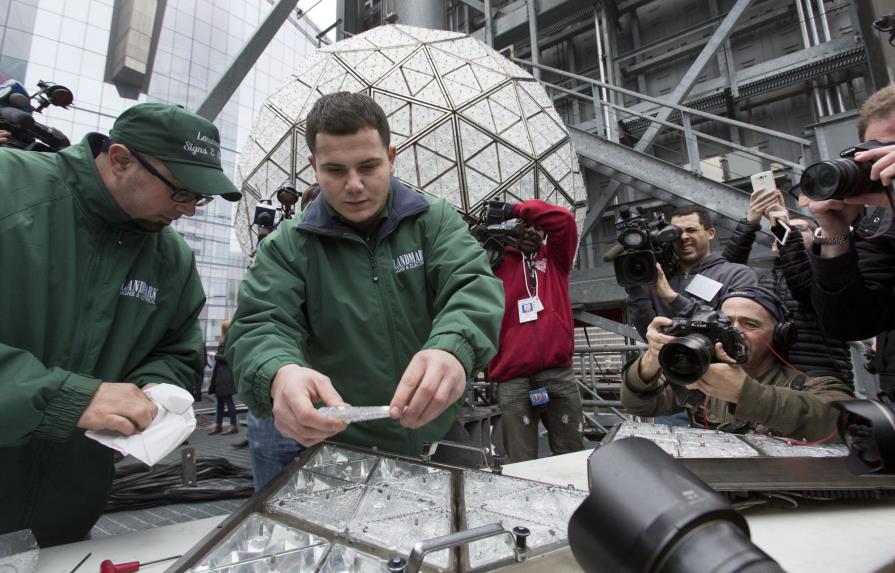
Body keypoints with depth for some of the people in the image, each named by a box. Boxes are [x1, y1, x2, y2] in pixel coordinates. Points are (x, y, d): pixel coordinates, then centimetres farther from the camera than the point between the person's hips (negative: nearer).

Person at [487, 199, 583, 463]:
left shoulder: (554, 259, 18)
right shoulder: (496, 263, 14)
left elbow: (563, 220, 2)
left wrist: (515, 208, 5)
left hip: (559, 373, 2)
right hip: (512, 379, -2)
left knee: (572, 455, 9)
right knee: (521, 463, -2)